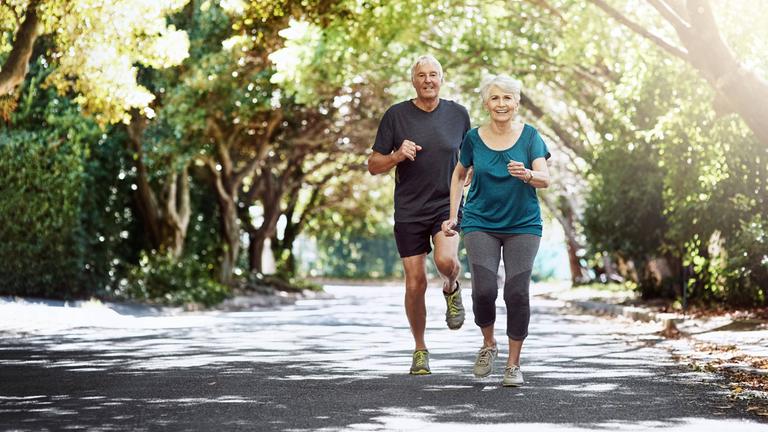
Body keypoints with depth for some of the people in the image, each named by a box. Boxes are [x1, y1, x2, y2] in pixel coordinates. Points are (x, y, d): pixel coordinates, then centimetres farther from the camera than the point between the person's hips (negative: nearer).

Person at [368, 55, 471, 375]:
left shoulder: (458, 114, 4)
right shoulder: (396, 115, -2)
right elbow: (374, 166, 1)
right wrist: (397, 156, -17)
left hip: (447, 205, 0)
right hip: (409, 211, 0)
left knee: (446, 260, -27)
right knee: (415, 283, 0)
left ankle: (451, 289, 10)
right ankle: (420, 351, 20)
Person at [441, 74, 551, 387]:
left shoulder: (529, 136, -4)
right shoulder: (474, 138, 0)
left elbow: (545, 179, -13)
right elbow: (459, 175, 15)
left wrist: (526, 174, -35)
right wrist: (452, 216, 9)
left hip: (522, 225, 0)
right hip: (480, 224, 1)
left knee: (517, 293, -10)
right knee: (484, 290, -15)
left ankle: (513, 364, 7)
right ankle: (488, 345, 15)